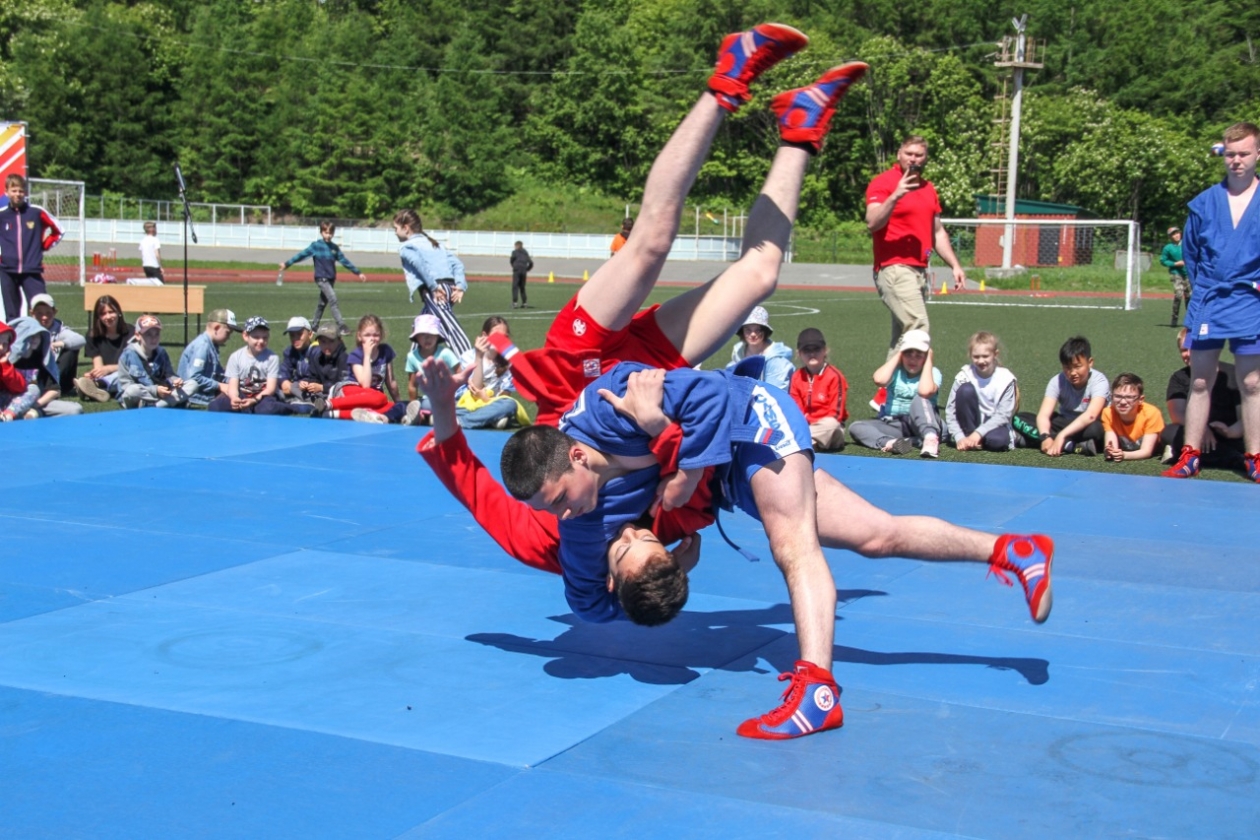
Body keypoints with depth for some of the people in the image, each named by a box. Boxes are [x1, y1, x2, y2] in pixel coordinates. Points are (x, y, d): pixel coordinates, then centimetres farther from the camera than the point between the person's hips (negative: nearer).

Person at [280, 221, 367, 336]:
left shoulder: (335, 247, 8)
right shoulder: (316, 246, -6)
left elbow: (344, 261, 13)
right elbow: (302, 255, -10)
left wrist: (358, 273, 13)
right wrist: (287, 263, -17)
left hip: (331, 279, 6)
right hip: (321, 278, -6)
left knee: (323, 302, 13)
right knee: (333, 299, -18)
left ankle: (314, 325, 26)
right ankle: (341, 326, -23)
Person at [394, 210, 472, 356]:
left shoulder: (406, 247, 7)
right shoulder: (434, 243, 28)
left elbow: (419, 263, -15)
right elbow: (456, 263, 15)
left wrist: (433, 286, -17)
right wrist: (460, 285, 4)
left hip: (435, 292, -8)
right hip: (449, 288, 8)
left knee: (450, 328, -20)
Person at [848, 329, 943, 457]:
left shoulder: (932, 372, -1)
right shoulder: (895, 370, 6)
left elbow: (925, 391, -26)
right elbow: (879, 380, -20)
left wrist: (928, 361, -11)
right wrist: (897, 356, -5)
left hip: (923, 423, -3)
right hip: (894, 426, 3)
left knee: (920, 398, -31)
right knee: (855, 427, -20)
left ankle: (930, 438, -53)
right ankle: (890, 443, -50)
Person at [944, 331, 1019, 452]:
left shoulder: (1006, 379, -10)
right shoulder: (965, 376, -9)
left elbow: (1003, 415, -13)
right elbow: (950, 411, -10)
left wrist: (978, 433, -25)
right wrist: (959, 438, -24)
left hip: (994, 425, -2)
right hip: (971, 423, 2)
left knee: (997, 440, -38)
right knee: (966, 389, -25)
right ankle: (969, 436, -17)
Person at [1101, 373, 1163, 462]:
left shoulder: (1151, 413, -32)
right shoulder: (1108, 413, -25)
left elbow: (1146, 451, -33)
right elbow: (1112, 447, -29)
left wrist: (1124, 455, -52)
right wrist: (1110, 452, -53)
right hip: (1123, 450, 1)